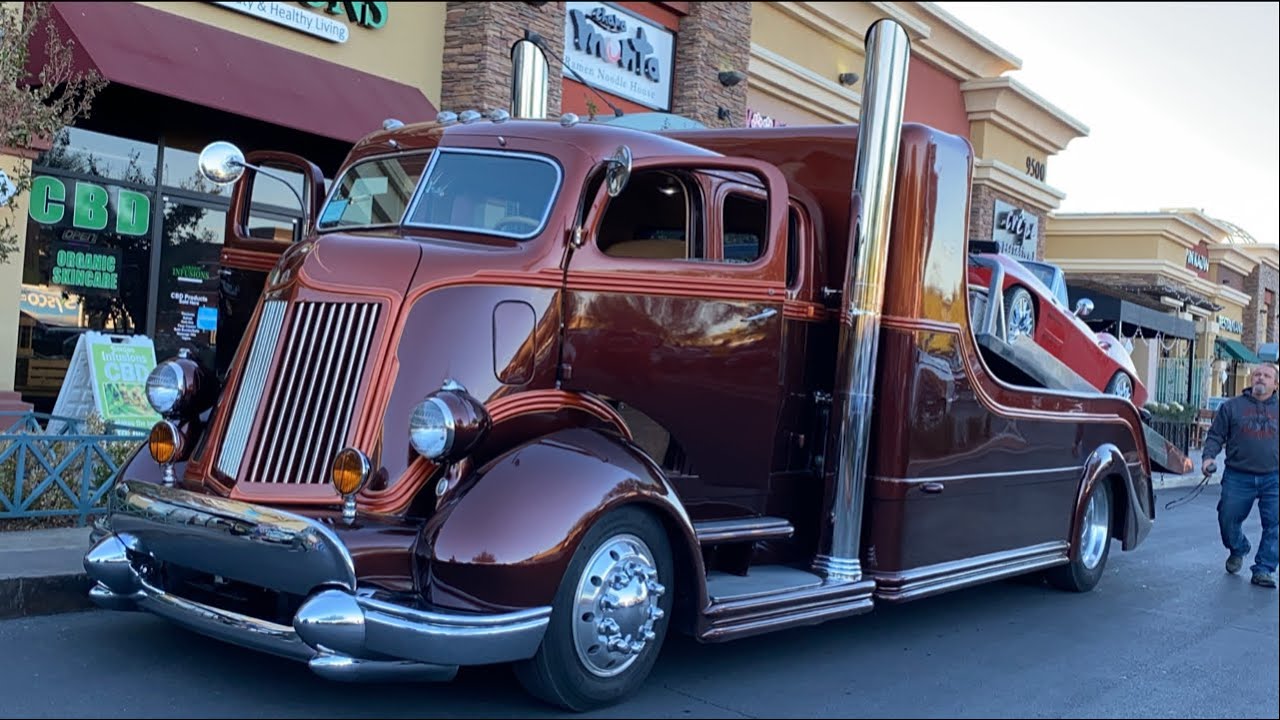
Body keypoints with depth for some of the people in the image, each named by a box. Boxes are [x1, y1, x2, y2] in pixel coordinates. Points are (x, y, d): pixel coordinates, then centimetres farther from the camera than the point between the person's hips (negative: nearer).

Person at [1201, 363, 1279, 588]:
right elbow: (1216, 436, 7)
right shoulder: (1232, 406, 7)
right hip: (1238, 477, 0)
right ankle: (1237, 551, 36)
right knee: (1228, 520, 6)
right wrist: (1209, 456, -10)